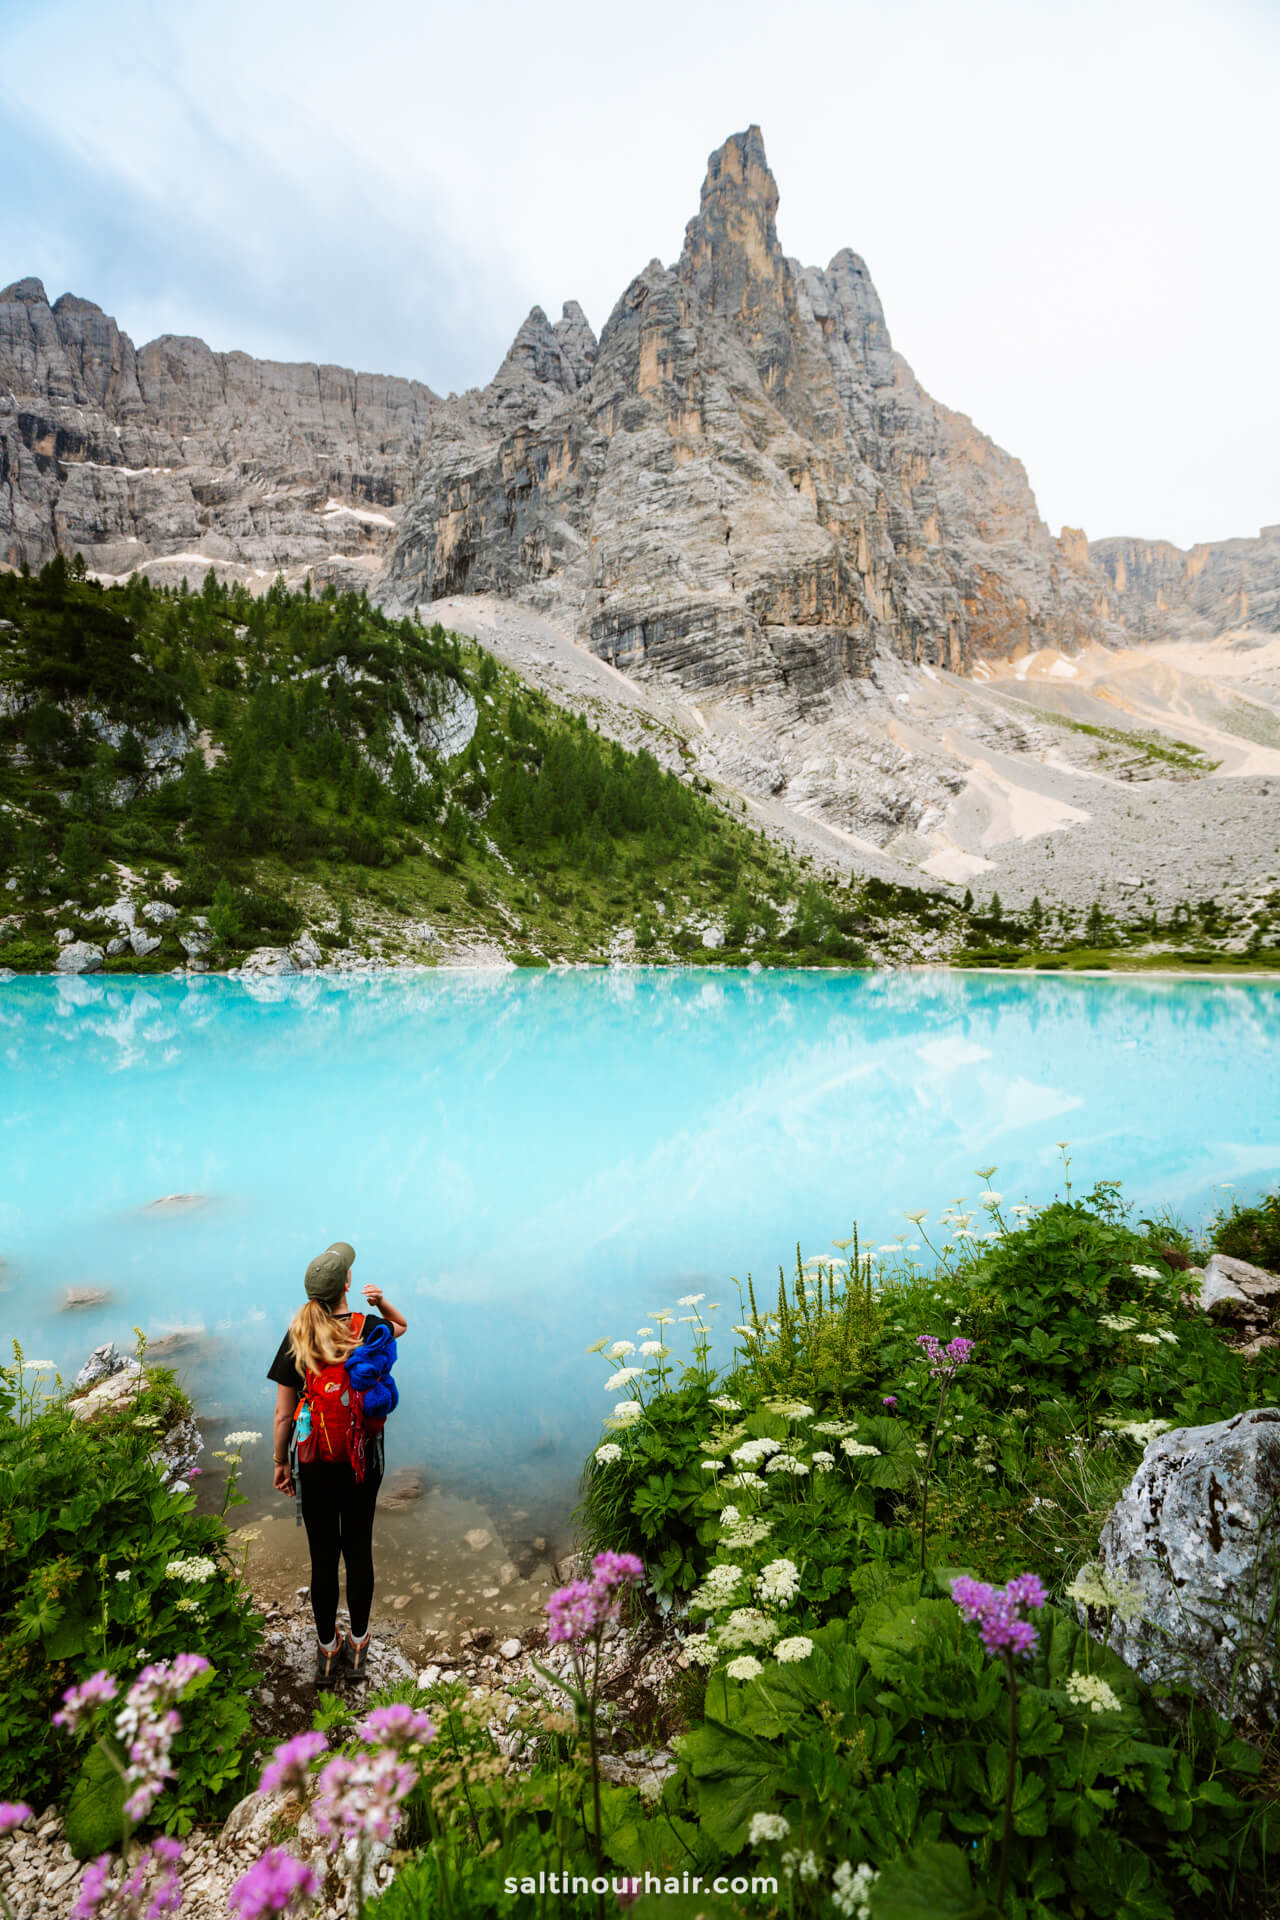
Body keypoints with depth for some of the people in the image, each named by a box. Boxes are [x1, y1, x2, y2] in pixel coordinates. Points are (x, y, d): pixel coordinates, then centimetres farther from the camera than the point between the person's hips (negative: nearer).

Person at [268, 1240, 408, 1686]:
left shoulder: (297, 1337, -12)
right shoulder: (370, 1329, -12)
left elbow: (283, 1412, -6)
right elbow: (402, 1326, 14)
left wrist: (280, 1462, 7)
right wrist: (381, 1302, -6)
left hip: (315, 1465, 0)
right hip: (362, 1463, 0)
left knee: (323, 1557, 14)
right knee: (359, 1552, 16)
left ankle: (327, 1652, 31)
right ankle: (357, 1647, 32)